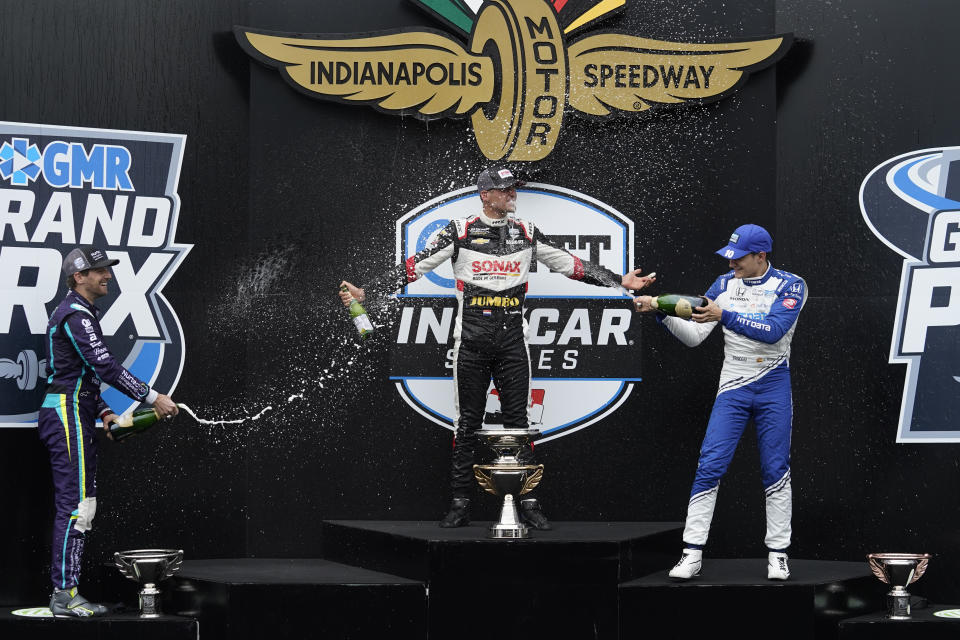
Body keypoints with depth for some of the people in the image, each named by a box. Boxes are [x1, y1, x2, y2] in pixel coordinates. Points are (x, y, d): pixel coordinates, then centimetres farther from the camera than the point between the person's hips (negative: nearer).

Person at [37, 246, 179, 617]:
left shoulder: (80, 313, 21)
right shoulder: (75, 314, -13)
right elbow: (105, 366, -21)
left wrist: (104, 412, 15)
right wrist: (153, 398, -20)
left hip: (74, 414, 11)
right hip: (68, 413, -11)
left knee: (77, 505, 11)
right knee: (76, 503, -12)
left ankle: (65, 591, 12)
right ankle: (65, 595, -13)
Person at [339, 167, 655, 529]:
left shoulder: (527, 234, 9)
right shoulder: (460, 231, 0)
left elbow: (569, 265, 15)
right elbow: (416, 267, -2)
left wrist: (620, 281, 12)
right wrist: (365, 293, -8)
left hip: (512, 341, 2)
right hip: (471, 341, -2)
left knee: (518, 421, 2)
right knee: (466, 424, 2)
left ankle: (528, 502, 6)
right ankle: (460, 505, 8)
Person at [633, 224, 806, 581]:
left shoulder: (790, 286, -5)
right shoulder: (725, 284, 6)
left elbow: (774, 330, -22)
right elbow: (694, 336, 3)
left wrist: (724, 315, -29)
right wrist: (661, 313, -12)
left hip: (773, 388, -2)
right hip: (732, 389, 2)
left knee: (776, 471, 3)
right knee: (709, 467, -7)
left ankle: (777, 554, 13)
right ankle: (692, 554, -6)